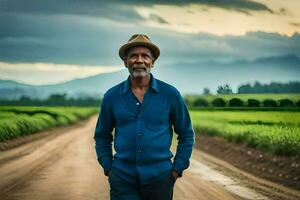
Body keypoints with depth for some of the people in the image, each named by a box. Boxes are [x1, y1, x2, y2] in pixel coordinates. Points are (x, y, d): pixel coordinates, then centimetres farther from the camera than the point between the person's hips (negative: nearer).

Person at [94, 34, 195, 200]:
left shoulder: (170, 94, 1)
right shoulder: (112, 96, 4)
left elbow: (187, 135, 8)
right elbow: (102, 136, 15)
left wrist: (177, 169, 2)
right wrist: (108, 168, 6)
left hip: (159, 178, 0)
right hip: (123, 179, 1)